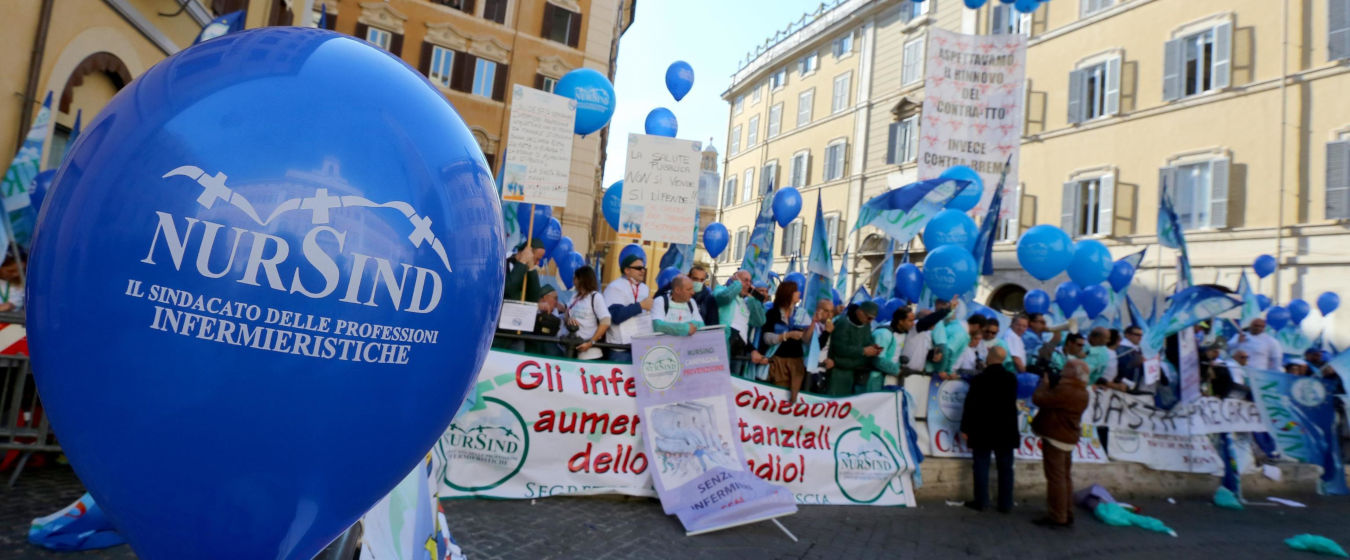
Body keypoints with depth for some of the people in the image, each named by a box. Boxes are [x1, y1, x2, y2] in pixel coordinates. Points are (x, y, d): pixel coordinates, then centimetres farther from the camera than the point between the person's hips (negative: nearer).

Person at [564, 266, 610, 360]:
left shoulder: (596, 297, -5)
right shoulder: (575, 297, 15)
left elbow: (605, 323, -13)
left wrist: (591, 343, -16)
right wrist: (568, 319, -8)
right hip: (574, 348, 6)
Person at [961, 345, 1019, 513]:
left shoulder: (979, 379, -11)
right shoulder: (1012, 378, 0)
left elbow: (970, 405, -11)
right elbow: (1012, 402, 14)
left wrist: (965, 428, -6)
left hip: (982, 430, -3)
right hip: (1006, 430, 3)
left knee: (981, 466, 3)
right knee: (1005, 468, 9)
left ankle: (981, 501, 5)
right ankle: (1005, 504, 12)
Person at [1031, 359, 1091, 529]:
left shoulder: (1064, 390, -25)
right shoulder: (1082, 392, 9)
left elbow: (1038, 399, -21)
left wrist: (1045, 382, -5)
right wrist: (1050, 383, 7)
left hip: (1056, 438, -10)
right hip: (1069, 439, 10)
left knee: (1055, 478, -3)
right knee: (1065, 477, 16)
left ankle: (1057, 517, 2)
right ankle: (1067, 515, 24)